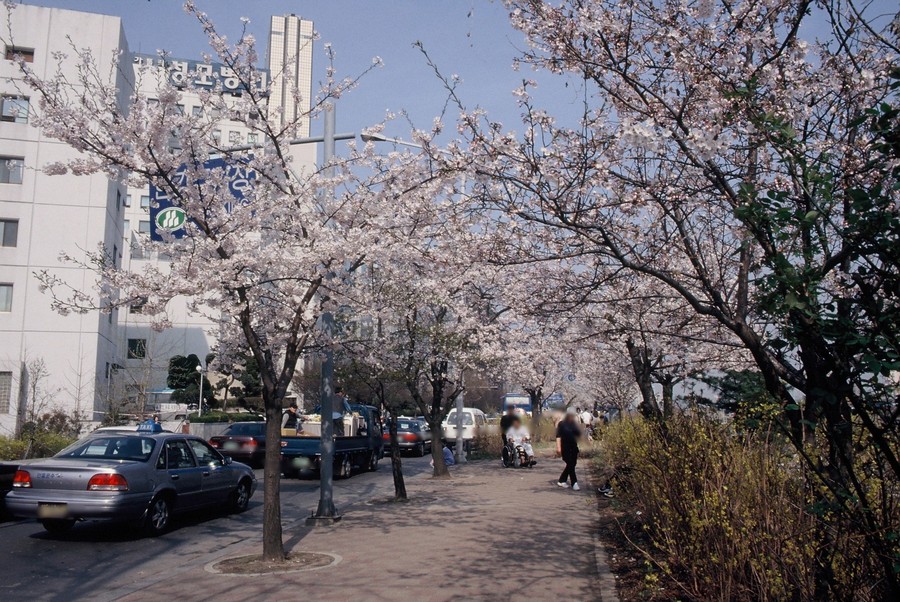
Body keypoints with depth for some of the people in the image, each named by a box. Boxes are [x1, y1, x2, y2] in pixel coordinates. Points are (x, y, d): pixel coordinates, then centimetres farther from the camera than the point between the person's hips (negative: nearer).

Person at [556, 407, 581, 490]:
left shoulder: (574, 424, 8)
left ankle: (561, 480, 22)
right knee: (570, 465, -9)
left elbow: (578, 434, 14)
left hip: (573, 447, 6)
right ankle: (574, 483, -4)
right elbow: (558, 436, -11)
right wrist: (558, 447, -19)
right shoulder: (562, 424, -7)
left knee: (571, 465, 9)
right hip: (565, 448, -6)